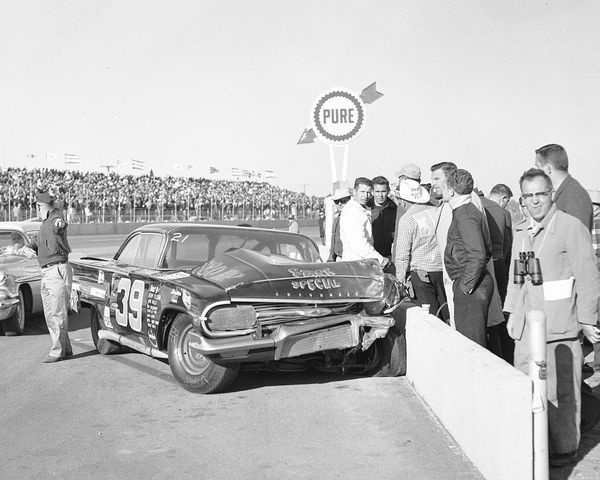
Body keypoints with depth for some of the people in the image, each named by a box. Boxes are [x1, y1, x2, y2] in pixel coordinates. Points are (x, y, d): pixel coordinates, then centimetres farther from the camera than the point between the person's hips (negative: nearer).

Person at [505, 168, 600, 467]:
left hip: (559, 328, -6)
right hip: (526, 327, 6)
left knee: (560, 391, 1)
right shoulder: (520, 230, 13)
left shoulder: (571, 227, -8)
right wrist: (512, 313, 20)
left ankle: (564, 449, 16)